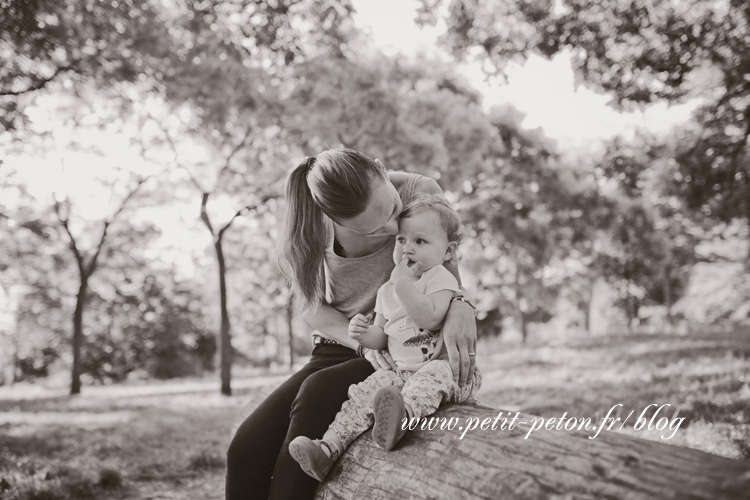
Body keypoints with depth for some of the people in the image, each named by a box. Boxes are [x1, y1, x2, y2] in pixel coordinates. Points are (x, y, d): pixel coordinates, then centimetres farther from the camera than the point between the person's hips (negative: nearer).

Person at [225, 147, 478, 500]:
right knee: (246, 449, -18)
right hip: (338, 348, 2)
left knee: (318, 391, -34)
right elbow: (313, 307, -4)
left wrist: (461, 305, -33)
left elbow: (448, 274, -7)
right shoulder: (312, 225, -13)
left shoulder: (422, 194, -16)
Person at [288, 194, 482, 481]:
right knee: (367, 390, -13)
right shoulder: (387, 291, 15)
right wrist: (365, 333, -3)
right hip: (402, 371, 6)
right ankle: (328, 449, -20)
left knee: (434, 373, -37)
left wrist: (403, 283, -24)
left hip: (445, 366, -6)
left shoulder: (440, 278, -5)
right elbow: (382, 338, 19)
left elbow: (428, 318, -23)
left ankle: (403, 416, -64)